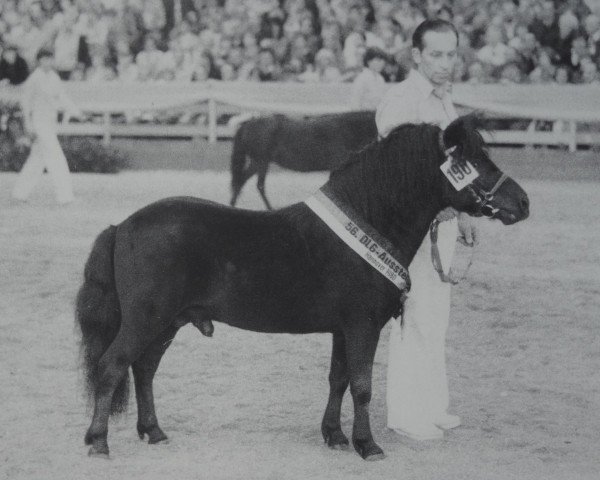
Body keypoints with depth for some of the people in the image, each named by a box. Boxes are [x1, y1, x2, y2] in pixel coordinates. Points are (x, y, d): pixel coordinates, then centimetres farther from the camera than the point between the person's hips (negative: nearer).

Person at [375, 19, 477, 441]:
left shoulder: (444, 99, 12)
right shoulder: (401, 101, -15)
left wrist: (461, 213, 22)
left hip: (441, 220, 9)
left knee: (436, 316, 14)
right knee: (416, 319, -5)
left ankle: (432, 406, 23)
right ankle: (406, 414, 3)